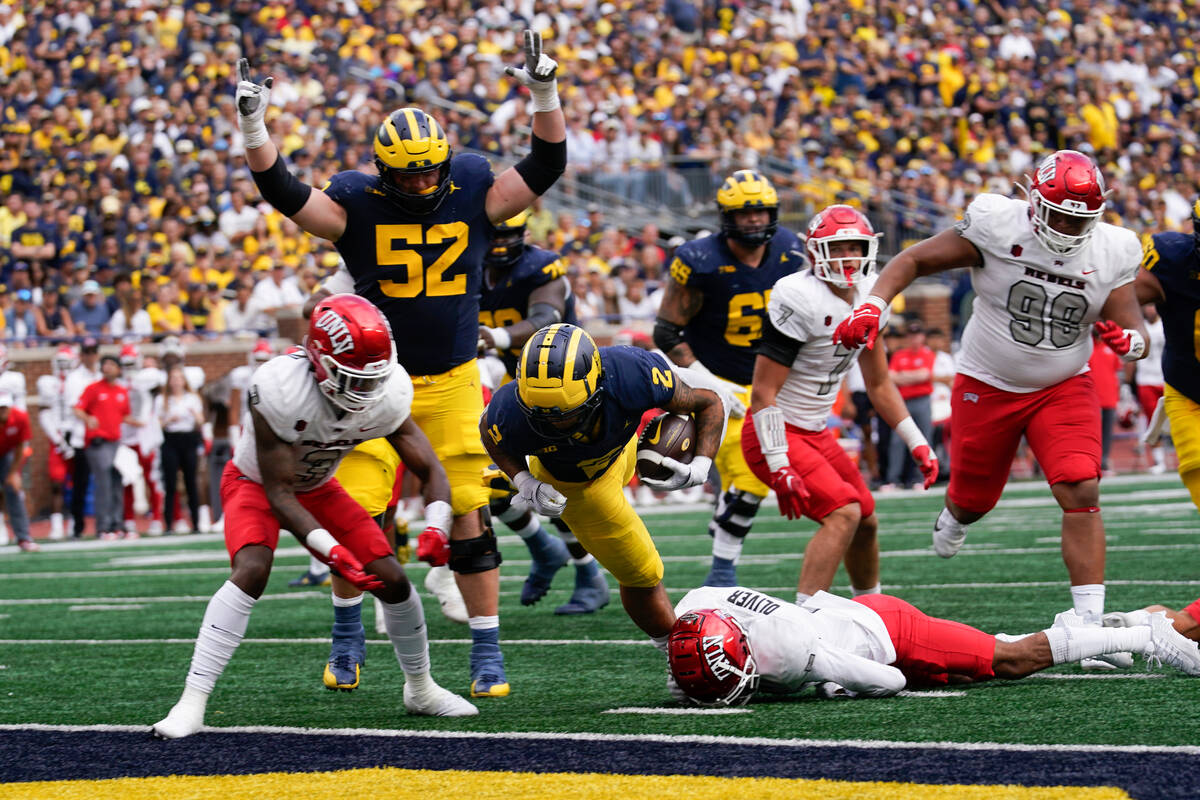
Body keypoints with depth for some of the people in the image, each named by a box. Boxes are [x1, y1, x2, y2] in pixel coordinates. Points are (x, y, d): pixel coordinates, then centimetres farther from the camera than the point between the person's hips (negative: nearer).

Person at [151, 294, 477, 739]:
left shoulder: (387, 397, -24)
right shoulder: (280, 390, -38)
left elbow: (430, 472, -14)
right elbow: (278, 493, -32)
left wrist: (436, 528, -35)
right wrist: (333, 552, -42)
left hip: (316, 487, 5)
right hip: (255, 482, -5)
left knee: (391, 579, -4)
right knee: (252, 571, -31)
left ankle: (420, 690, 21)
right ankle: (191, 705, -30)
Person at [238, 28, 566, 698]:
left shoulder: (473, 195, 0)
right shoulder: (359, 205, -5)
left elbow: (545, 169, -3)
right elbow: (286, 195, -13)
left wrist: (546, 95, -15)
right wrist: (253, 127, -24)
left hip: (451, 384, 1)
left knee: (469, 517, -3)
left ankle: (488, 649, 6)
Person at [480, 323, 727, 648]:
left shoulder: (633, 374, -42)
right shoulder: (514, 416, -42)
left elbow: (710, 403, -24)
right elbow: (489, 427, -14)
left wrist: (699, 468, -39)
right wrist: (525, 484, -28)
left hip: (620, 449, 1)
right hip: (571, 483, -1)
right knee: (641, 575, 10)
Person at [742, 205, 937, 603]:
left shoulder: (868, 296, 4)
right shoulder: (800, 300, -22)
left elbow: (879, 384, 16)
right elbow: (763, 392, -22)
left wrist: (916, 442, 11)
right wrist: (779, 467, -26)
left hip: (816, 433, 9)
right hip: (777, 434, -9)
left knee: (866, 521, 17)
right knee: (843, 512, -23)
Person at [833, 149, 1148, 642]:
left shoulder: (1111, 254, -11)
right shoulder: (999, 229, -20)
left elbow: (1137, 335, -9)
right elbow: (915, 259, -11)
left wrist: (1128, 341, -34)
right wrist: (872, 306, -26)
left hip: (1063, 388, 1)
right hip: (988, 385, -1)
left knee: (1082, 493, -19)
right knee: (974, 498, 15)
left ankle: (1090, 621, -17)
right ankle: (954, 517, 56)